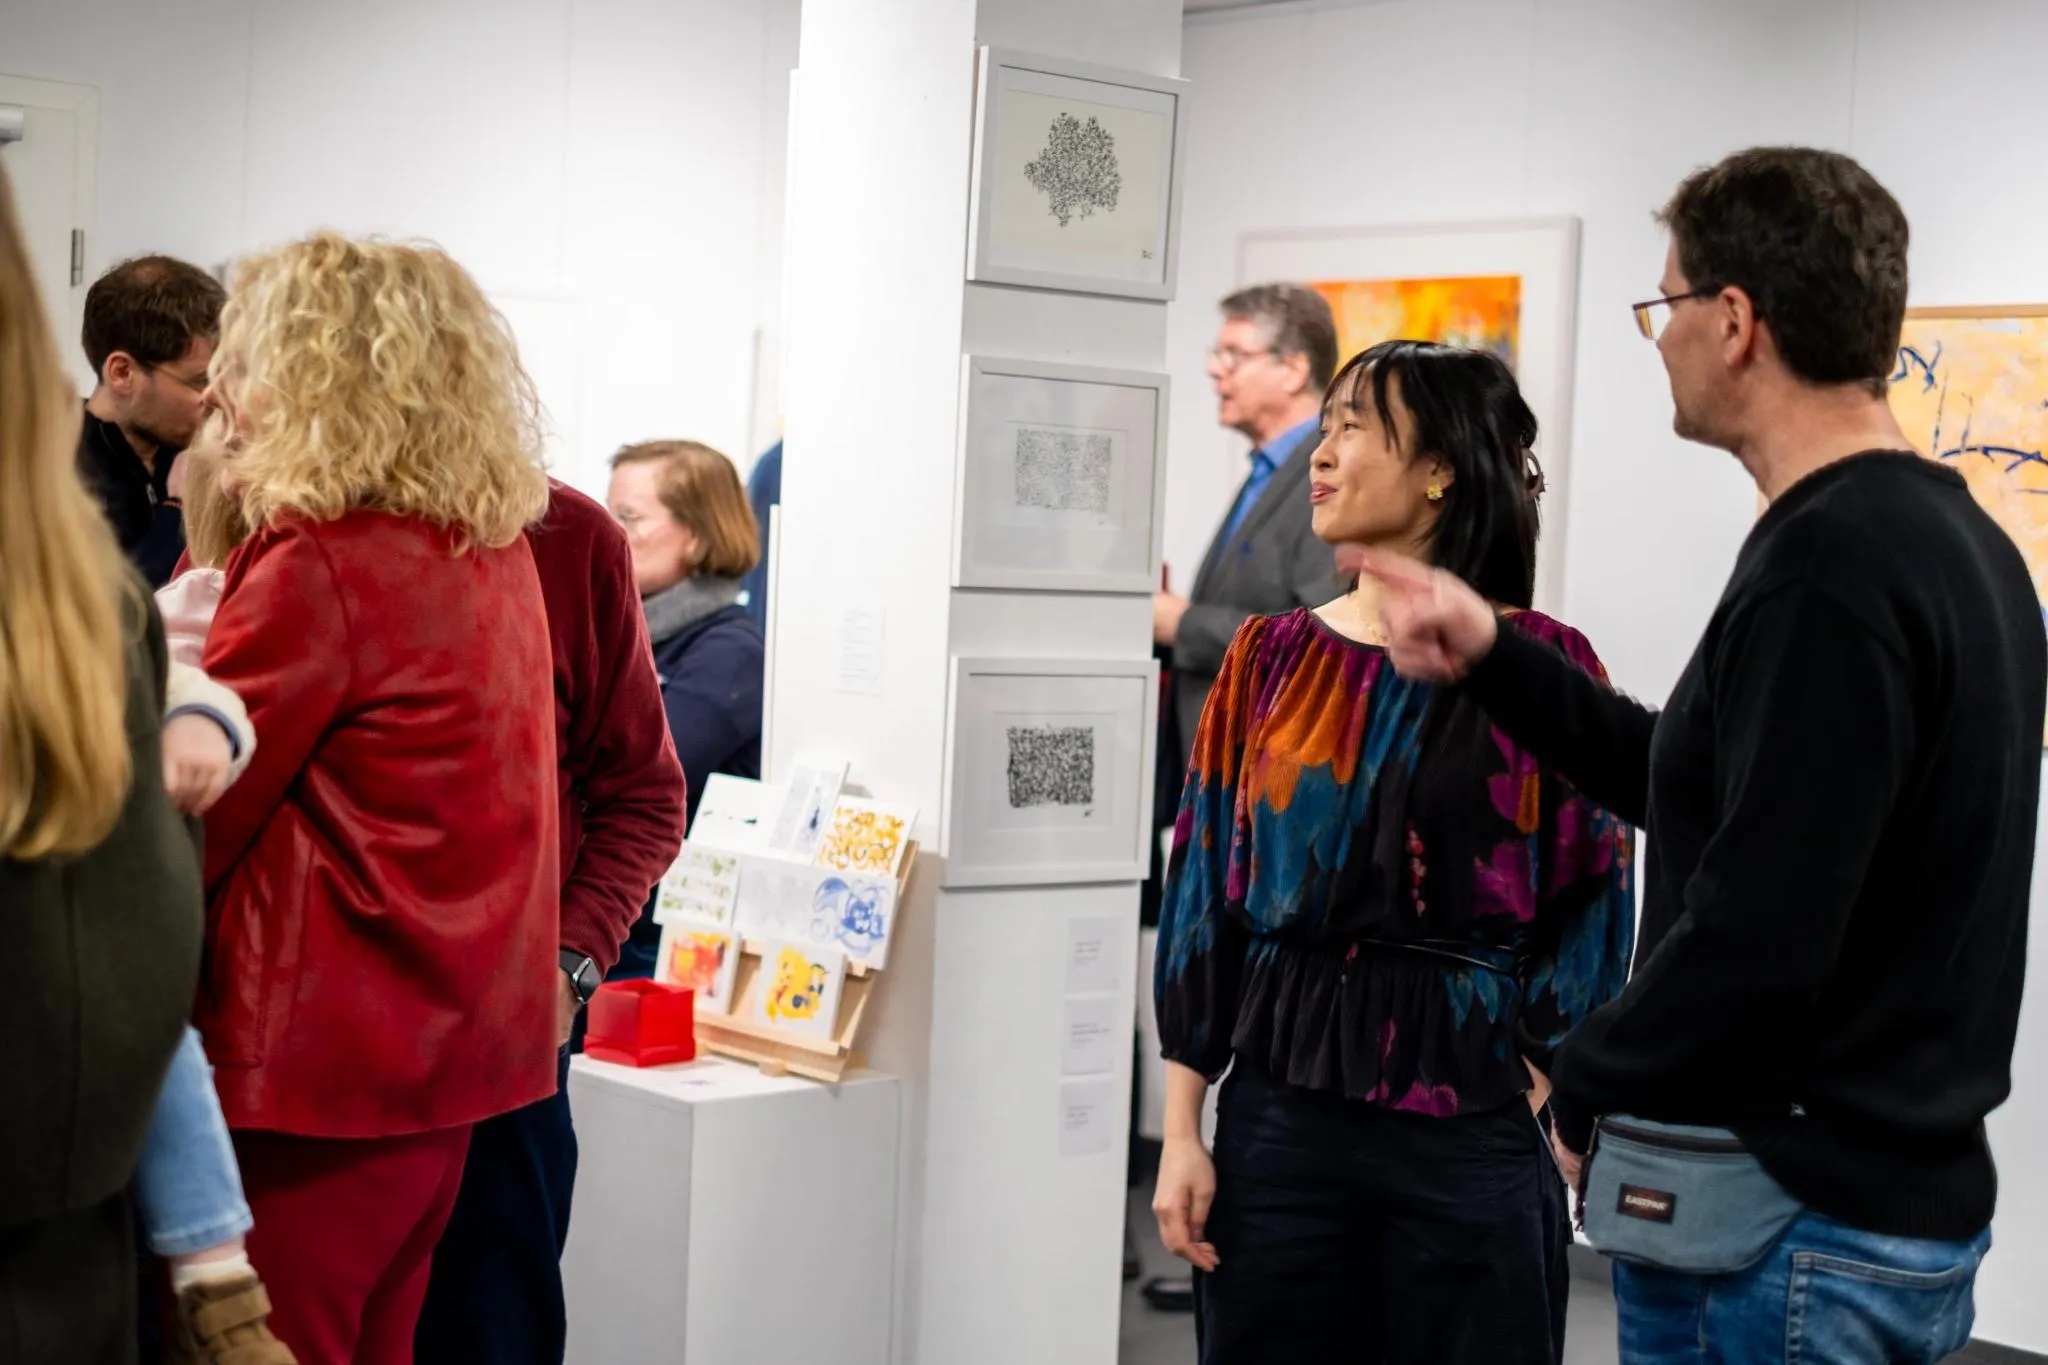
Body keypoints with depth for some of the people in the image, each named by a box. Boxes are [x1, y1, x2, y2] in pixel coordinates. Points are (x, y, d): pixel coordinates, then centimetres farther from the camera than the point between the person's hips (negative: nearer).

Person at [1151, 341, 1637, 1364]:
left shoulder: (1542, 664, -3)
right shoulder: (1271, 657, 5)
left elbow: (1591, 908, -3)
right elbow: (1204, 896, 5)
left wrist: (1545, 1121, -8)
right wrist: (1181, 1134, 1)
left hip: (1474, 1123, -2)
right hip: (1280, 1112, 3)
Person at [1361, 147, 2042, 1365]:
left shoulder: (1824, 568, -22)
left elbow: (1755, 932, -26)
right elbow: (1706, 786, 19)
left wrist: (1587, 1084, -10)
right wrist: (1495, 659, 18)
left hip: (1787, 1222, -10)